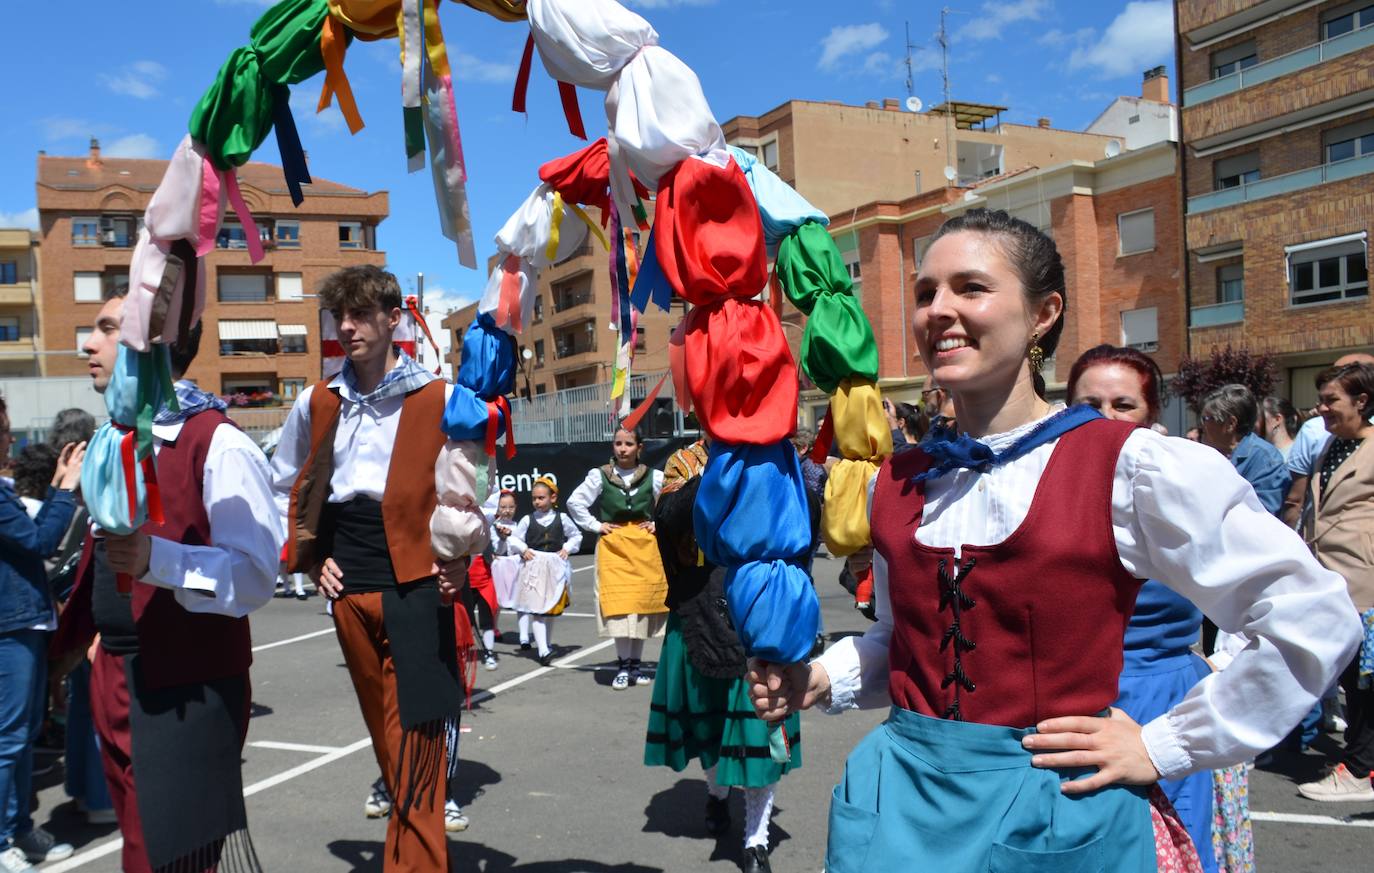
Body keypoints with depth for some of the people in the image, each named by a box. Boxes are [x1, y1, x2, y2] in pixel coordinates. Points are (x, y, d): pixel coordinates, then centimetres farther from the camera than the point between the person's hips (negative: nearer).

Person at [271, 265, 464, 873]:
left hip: (417, 587, -4)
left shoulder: (438, 400, -3)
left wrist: (460, 558, -5)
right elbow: (286, 488, 21)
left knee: (412, 742, -7)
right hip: (349, 591, 4)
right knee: (385, 736, 13)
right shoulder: (317, 404, 9)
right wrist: (311, 557, 11)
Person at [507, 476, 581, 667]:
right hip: (534, 567, -1)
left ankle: (547, 644, 31)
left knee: (551, 609, 14)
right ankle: (543, 650, -13)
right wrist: (523, 549, -7)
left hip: (556, 567, 2)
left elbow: (576, 535, 14)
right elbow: (514, 538, 9)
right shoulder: (528, 520, 1)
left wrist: (567, 548, -1)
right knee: (536, 610, -10)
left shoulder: (562, 518, 2)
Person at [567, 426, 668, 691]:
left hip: (645, 547, 1)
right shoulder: (599, 476, -2)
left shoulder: (653, 477, 0)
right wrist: (595, 525, 0)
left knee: (643, 603, 4)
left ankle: (635, 664, 16)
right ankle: (623, 666, 0)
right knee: (618, 605, -8)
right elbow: (575, 502, 4)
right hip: (613, 546, -1)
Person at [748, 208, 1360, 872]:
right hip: (901, 795, 4)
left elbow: (1315, 620, -10)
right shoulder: (896, 484, 2)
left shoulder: (1128, 467, -13)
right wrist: (819, 680, -1)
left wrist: (1163, 747, -9)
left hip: (1054, 811, -3)